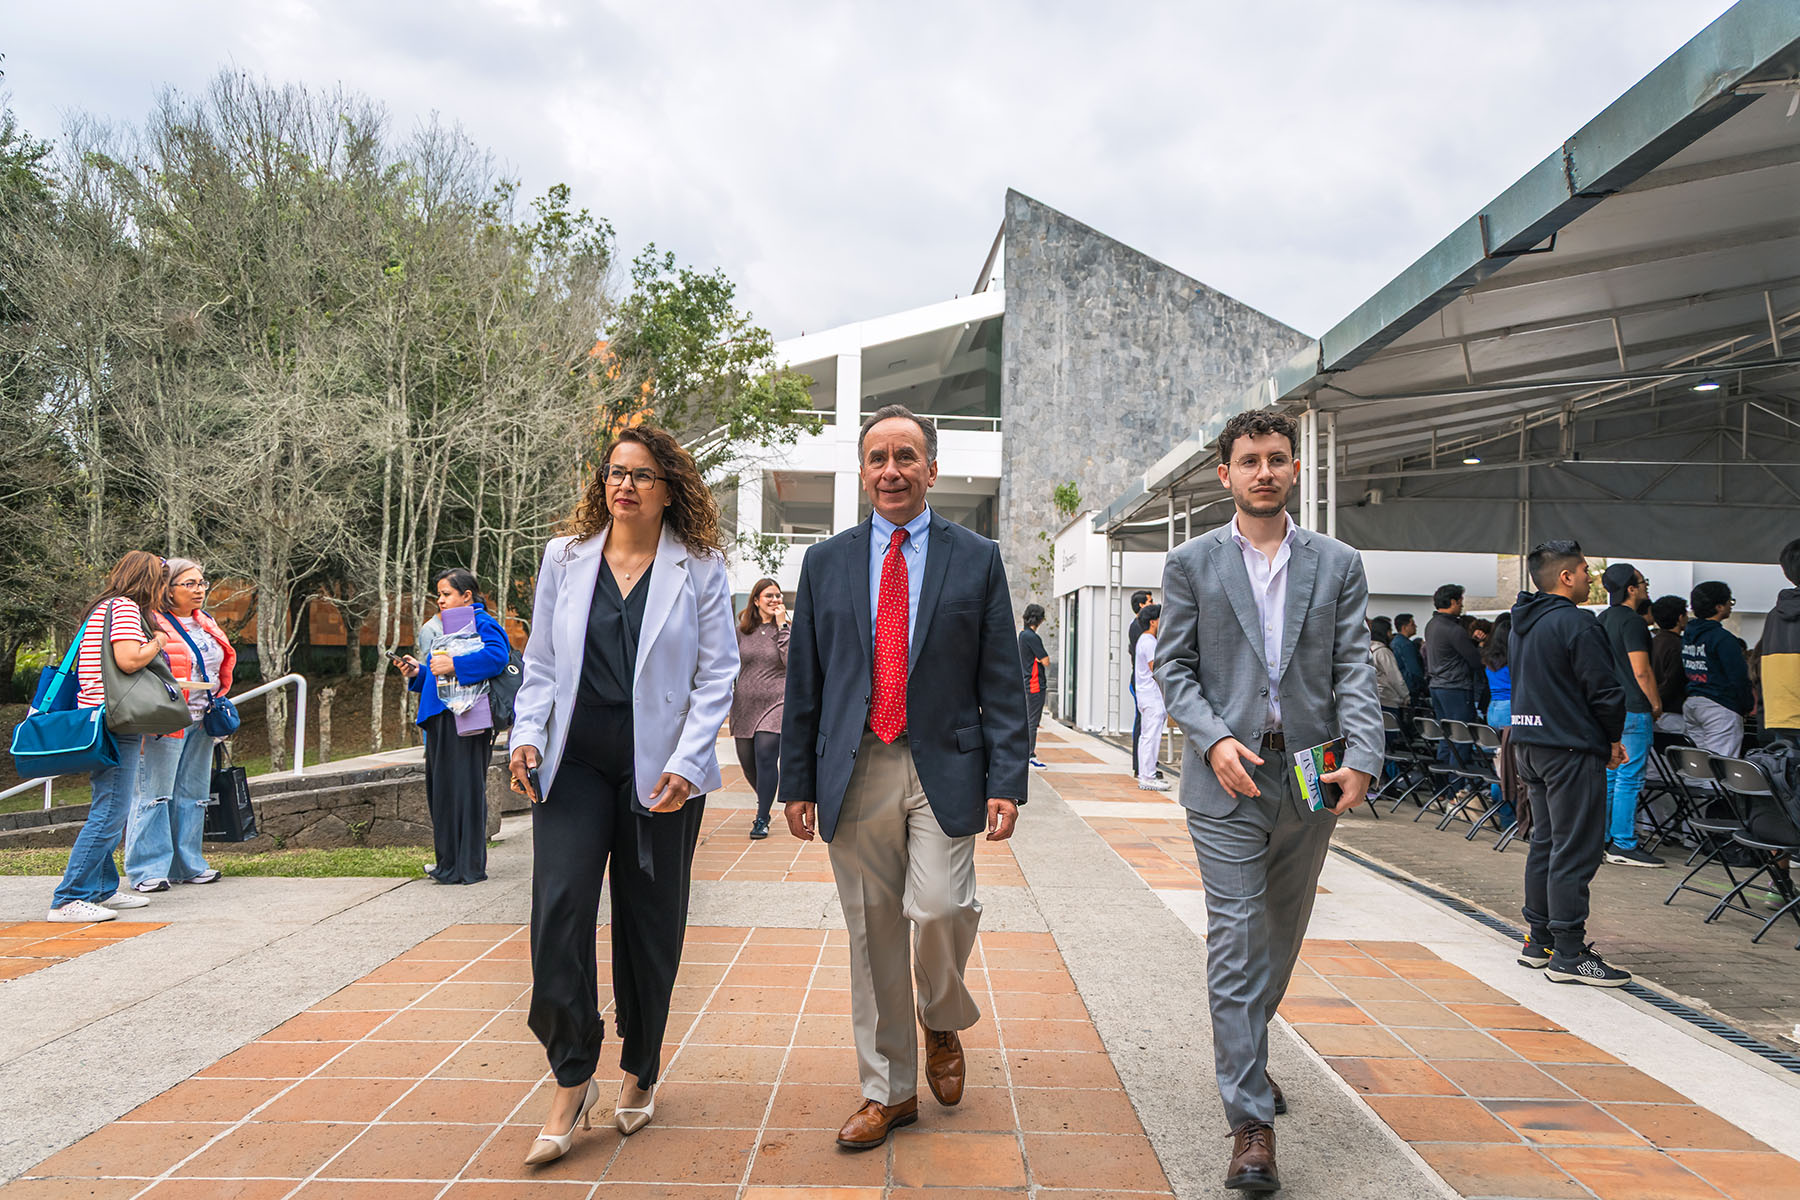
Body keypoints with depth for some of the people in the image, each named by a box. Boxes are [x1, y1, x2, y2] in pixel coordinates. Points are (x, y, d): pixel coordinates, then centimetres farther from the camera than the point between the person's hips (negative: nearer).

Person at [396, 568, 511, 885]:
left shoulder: (482, 624, -7)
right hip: (440, 719, 9)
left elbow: (497, 655, -27)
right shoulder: (442, 628, 22)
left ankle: (469, 866, 2)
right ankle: (448, 862, 21)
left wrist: (453, 665, -27)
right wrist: (418, 672, 9)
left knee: (465, 788, -5)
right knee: (440, 788, 11)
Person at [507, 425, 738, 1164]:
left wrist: (685, 764, -13)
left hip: (661, 770, -1)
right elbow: (541, 661, 12)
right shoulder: (564, 557, 8)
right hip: (574, 762, 2)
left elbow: (717, 674, -3)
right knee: (559, 911, -9)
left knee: (649, 924, 9)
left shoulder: (701, 569, 0)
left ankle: (640, 1073, 28)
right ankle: (572, 1080, 8)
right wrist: (526, 735, -2)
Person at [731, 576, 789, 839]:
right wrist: (727, 695, 12)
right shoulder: (742, 630, 8)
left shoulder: (785, 629, 1)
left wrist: (782, 626, -14)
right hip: (744, 706, 4)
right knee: (747, 762, 10)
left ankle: (762, 819, -3)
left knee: (766, 758, -13)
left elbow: (792, 662, -14)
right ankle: (766, 802, 38)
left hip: (775, 704, -4)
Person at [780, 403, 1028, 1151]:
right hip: (854, 772, 2)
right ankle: (889, 1089, 23)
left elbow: (1001, 681, 2)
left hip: (943, 767, -2)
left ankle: (943, 1025, 19)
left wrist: (1006, 780, -5)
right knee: (872, 933, 7)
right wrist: (798, 782, 7)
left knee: (941, 908, -15)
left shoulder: (977, 559, 5)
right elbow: (803, 683, 10)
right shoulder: (825, 563, 10)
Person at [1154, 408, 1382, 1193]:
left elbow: (1354, 670, 1)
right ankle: (1252, 1121, 1)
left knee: (1281, 939, 17)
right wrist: (1215, 740, -14)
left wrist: (1361, 758, -14)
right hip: (1228, 780, -3)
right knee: (1236, 943, -6)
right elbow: (1174, 667, 1)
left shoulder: (1338, 564, 7)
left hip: (1309, 780, 3)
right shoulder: (1192, 563, 3)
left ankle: (1246, 1053, 40)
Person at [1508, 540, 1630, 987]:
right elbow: (1605, 690, -16)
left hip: (1529, 745, 9)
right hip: (1572, 751, -9)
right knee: (1575, 851, -5)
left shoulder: (1523, 623, 13)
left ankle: (1539, 942, 21)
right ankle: (1568, 954, -1)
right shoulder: (1575, 623, -15)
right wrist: (1614, 740, 1)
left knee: (1545, 844, 15)